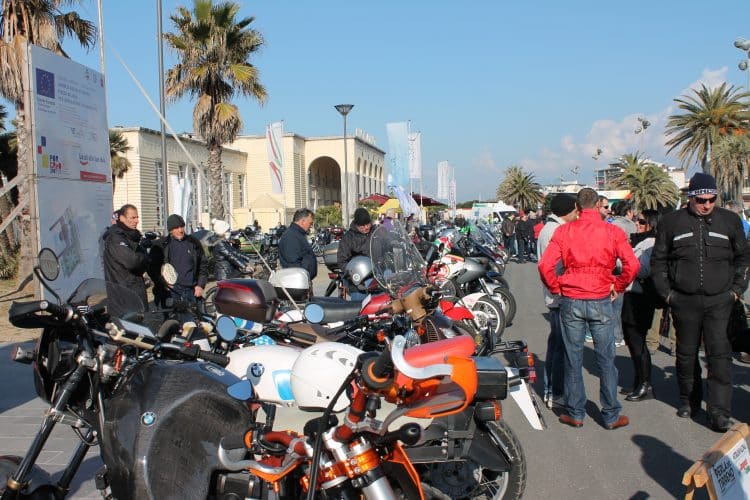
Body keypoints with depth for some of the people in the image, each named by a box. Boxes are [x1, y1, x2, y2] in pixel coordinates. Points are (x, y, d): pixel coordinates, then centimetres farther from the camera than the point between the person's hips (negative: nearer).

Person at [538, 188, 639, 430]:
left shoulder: (564, 231, -2)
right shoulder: (613, 232, -3)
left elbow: (545, 265, -9)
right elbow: (632, 265, -11)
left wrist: (556, 288, 6)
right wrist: (618, 287, 4)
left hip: (570, 301, 1)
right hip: (601, 301, 0)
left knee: (573, 358, 10)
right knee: (606, 359, 9)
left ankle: (574, 413, 18)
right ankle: (611, 416, 17)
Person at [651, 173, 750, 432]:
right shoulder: (672, 221, 3)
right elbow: (658, 260, 8)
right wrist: (666, 292, 2)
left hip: (719, 301, 0)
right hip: (684, 301, 0)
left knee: (719, 353, -6)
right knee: (686, 353, 11)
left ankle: (719, 410, -1)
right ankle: (689, 400, 28)